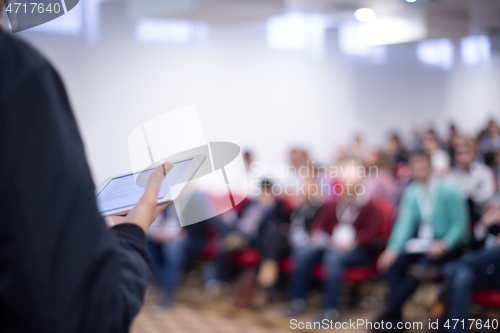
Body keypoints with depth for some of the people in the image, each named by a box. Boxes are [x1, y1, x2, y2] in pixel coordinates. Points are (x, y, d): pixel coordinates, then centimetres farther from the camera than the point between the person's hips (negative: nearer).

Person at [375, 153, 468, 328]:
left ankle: (388, 312, -22)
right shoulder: (411, 192, 4)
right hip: (420, 243, 5)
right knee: (392, 264, -19)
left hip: (447, 244, -5)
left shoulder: (448, 190, -10)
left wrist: (443, 245, -24)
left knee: (420, 267, -30)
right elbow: (405, 222, -2)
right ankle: (397, 317, -17)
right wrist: (393, 249, -16)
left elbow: (460, 223, -9)